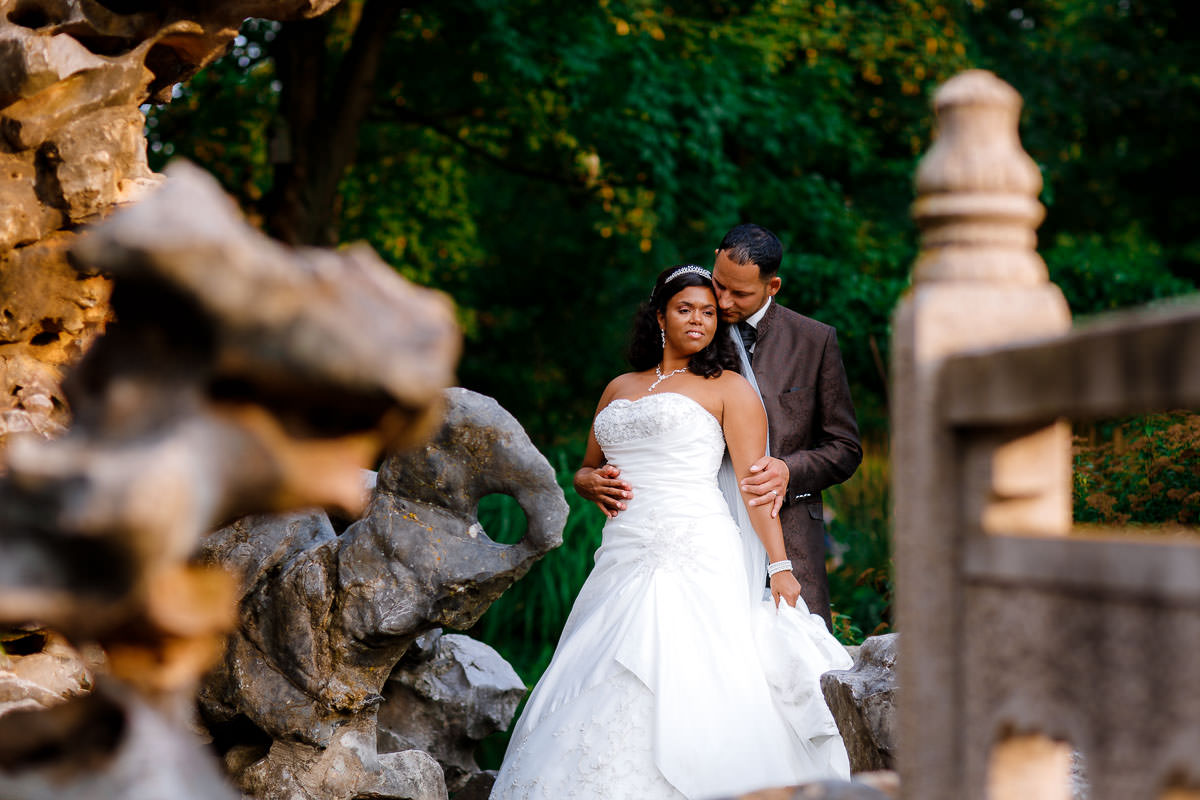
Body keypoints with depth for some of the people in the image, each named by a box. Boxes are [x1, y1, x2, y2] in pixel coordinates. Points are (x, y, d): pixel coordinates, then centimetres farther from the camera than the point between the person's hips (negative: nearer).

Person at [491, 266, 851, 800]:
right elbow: (587, 468, 31)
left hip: (695, 562, -5)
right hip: (623, 561, 5)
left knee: (684, 691, -17)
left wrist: (778, 565, -12)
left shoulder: (728, 389, 7)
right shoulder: (619, 389, 22)